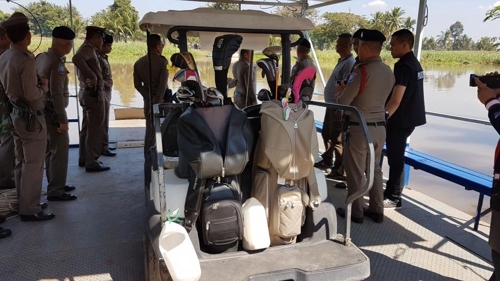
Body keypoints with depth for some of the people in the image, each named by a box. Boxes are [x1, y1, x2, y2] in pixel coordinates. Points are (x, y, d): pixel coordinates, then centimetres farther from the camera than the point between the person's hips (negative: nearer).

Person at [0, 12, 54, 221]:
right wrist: (44, 86, -2)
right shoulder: (26, 59, -19)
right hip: (31, 117, -9)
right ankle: (29, 209, 6)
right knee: (33, 165, -1)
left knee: (21, 162, 16)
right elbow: (32, 95, -20)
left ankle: (24, 202, 27)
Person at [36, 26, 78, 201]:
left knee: (51, 149, 16)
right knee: (60, 150, -4)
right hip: (53, 112, -9)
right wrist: (63, 119, -20)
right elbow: (57, 93, -22)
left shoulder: (42, 57, 9)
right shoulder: (57, 62, -18)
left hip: (43, 110, 10)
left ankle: (55, 185, 27)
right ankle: (56, 191, 1)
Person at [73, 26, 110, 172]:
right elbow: (76, 59, -36)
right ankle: (92, 162, 2)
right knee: (95, 129, -4)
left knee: (87, 127, 17)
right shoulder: (88, 48, -16)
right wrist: (92, 76, -32)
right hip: (93, 92, -10)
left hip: (87, 91, 10)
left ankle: (84, 159, 26)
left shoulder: (87, 49, 15)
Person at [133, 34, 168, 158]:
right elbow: (163, 84, -21)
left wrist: (151, 99, -7)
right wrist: (157, 101, -20)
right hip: (163, 99, -4)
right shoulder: (162, 61, -12)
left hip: (149, 101, 4)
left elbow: (137, 85, -2)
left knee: (150, 130, 12)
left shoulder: (138, 63, 4)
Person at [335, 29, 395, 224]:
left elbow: (343, 102, -15)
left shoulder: (362, 70, -17)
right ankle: (376, 210, 26)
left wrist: (338, 96, 8)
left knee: (356, 172, 5)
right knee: (375, 169, 17)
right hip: (379, 127, 7)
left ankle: (355, 212, 17)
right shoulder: (389, 72, 5)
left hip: (359, 128, -7)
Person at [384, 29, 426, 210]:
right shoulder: (415, 63, 13)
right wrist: (386, 116, 21)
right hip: (409, 117, 10)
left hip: (400, 120, -10)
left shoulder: (403, 66, -18)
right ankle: (390, 192, 27)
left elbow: (396, 100, -24)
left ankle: (394, 199, 7)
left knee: (396, 159, -2)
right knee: (395, 158, 16)